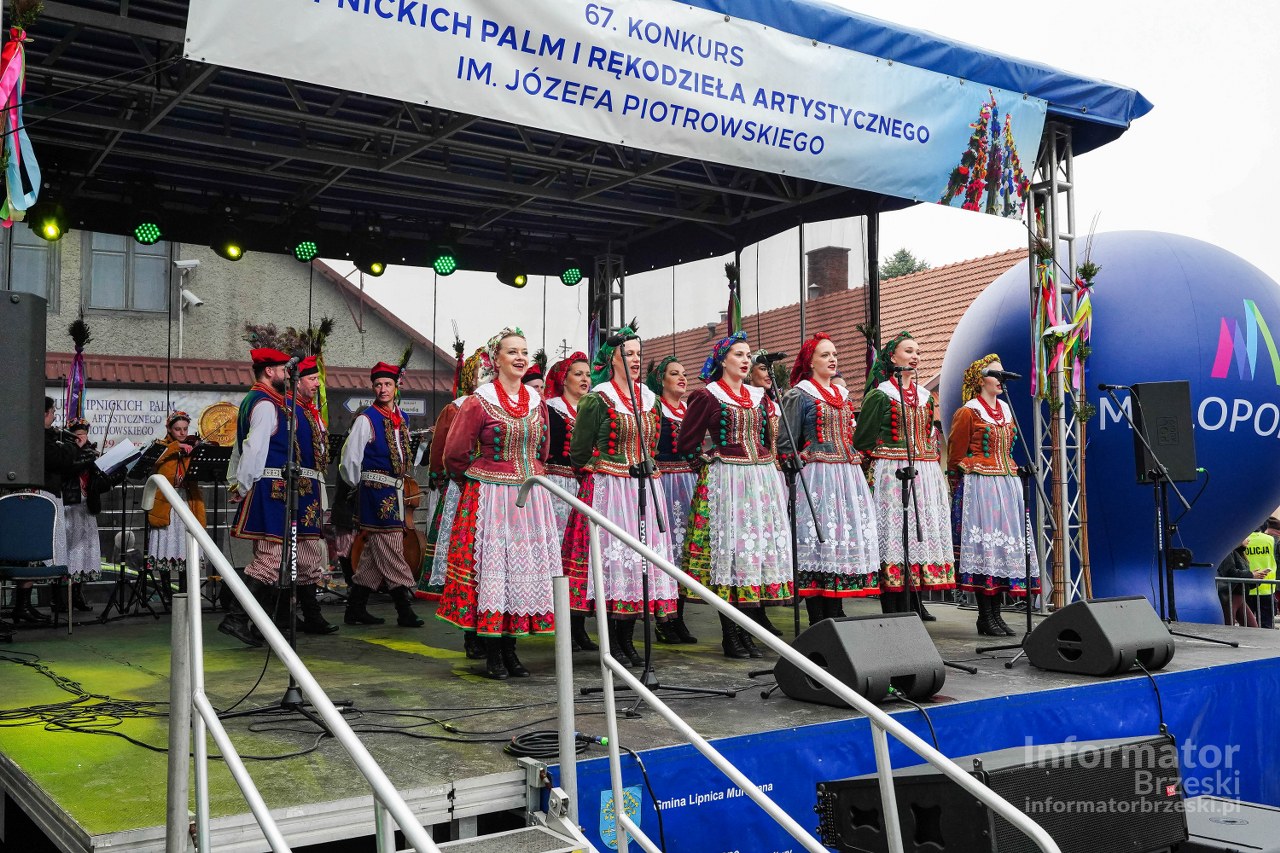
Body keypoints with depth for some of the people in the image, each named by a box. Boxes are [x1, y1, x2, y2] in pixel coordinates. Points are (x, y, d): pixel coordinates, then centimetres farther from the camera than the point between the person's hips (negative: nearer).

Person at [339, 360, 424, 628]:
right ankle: (404, 610, -4)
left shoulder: (402, 418, 12)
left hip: (395, 490, 8)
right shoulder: (366, 419, -10)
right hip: (376, 491, -8)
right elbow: (350, 457, -8)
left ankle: (356, 609, 19)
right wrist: (358, 485, 3)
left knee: (375, 551, 11)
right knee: (390, 548, -7)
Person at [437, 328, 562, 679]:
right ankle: (492, 654, 7)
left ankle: (510, 648, 17)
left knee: (525, 570, 6)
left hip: (531, 498, 5)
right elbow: (455, 455, -2)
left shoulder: (536, 399, 9)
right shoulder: (480, 401, -7)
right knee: (492, 569, -3)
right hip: (490, 499, -5)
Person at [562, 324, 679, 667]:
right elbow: (579, 454, -1)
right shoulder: (597, 399, -5)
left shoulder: (650, 398, 13)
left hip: (646, 489, 6)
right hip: (607, 490, -6)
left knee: (642, 556, 5)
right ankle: (612, 644, 3)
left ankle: (628, 640, 15)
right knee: (611, 556, -6)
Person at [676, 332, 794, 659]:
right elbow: (686, 444, -2)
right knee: (729, 548, -6)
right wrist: (711, 458, 1)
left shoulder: (758, 396, 16)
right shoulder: (707, 396, -1)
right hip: (726, 481, -6)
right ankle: (730, 637, 2)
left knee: (760, 548, 4)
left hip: (763, 480, 6)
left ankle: (748, 633, 12)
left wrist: (766, 465, 14)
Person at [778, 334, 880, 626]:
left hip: (849, 477, 7)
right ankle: (817, 626, -5)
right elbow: (786, 444, -4)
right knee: (819, 539, -9)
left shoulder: (843, 395, 18)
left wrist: (857, 463, 15)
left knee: (846, 541, 4)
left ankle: (834, 620, 10)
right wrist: (803, 461, -11)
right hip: (817, 478, -7)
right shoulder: (800, 394, -2)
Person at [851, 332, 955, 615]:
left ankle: (909, 612, 10)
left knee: (920, 536, 4)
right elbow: (862, 441, -4)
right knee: (893, 538, -8)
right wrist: (879, 468, -7)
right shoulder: (879, 395, -3)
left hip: (925, 478, 7)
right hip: (891, 477, -6)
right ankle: (892, 618, -6)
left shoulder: (926, 396, 17)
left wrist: (931, 465, 17)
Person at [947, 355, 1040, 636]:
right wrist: (959, 493, -6)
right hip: (979, 485, -7)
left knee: (1005, 544, 5)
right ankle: (985, 617, -2)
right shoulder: (968, 412, -5)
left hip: (1008, 484, 7)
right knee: (984, 546, -7)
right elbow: (956, 458, -5)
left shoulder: (1006, 410, 16)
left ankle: (995, 614, 11)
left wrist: (1012, 476, 19)